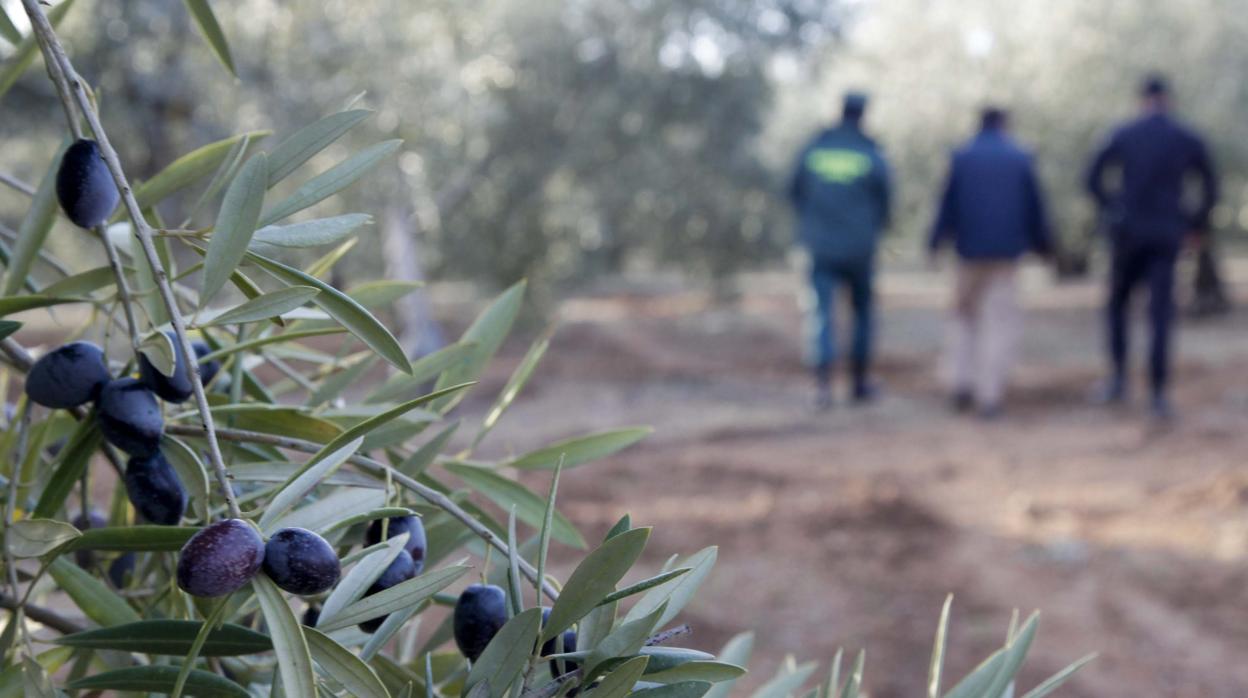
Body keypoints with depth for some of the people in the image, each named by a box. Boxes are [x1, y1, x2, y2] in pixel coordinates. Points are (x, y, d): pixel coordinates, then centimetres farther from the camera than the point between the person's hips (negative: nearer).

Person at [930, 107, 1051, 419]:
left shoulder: (962, 157, 2)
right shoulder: (1020, 159, 3)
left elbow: (948, 203, 0)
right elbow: (1035, 206, 6)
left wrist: (936, 241, 7)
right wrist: (1042, 243, 16)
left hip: (970, 249, 1)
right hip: (1007, 250, -1)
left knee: (965, 314, 15)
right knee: (1002, 319, 1)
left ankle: (963, 382, 4)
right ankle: (990, 395, -6)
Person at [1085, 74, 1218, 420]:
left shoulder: (1124, 135, 1)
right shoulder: (1188, 139, 3)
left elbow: (1094, 177, 0)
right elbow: (1210, 187, 6)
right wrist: (1198, 224, 19)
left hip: (1129, 232, 0)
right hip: (1167, 237, 0)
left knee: (1118, 303, 17)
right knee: (1161, 314, -1)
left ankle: (1118, 379, 8)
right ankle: (1159, 394, -10)